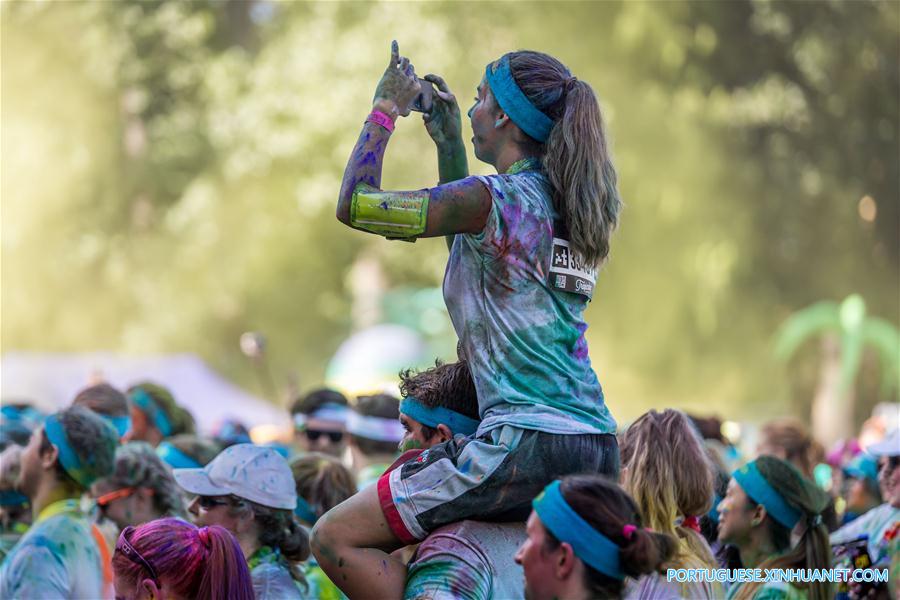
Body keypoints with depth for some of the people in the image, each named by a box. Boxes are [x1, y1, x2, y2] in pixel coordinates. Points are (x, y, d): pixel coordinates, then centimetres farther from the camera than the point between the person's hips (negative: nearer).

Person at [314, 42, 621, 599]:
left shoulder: (494, 198, -10)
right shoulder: (566, 204, 14)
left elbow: (354, 204, -7)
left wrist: (386, 108, 5)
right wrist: (449, 140, 32)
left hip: (526, 443, -9)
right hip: (598, 448, 9)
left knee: (335, 538, -4)